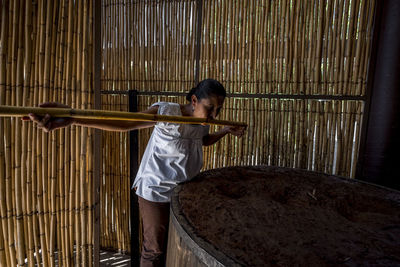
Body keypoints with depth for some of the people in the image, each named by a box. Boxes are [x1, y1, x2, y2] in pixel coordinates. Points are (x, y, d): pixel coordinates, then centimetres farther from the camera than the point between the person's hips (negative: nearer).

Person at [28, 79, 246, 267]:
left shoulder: (203, 122, -3)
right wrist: (71, 118, -54)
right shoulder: (167, 112, -25)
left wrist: (226, 130, 6)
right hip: (156, 192, -6)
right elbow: (124, 123, -40)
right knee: (155, 249, 12)